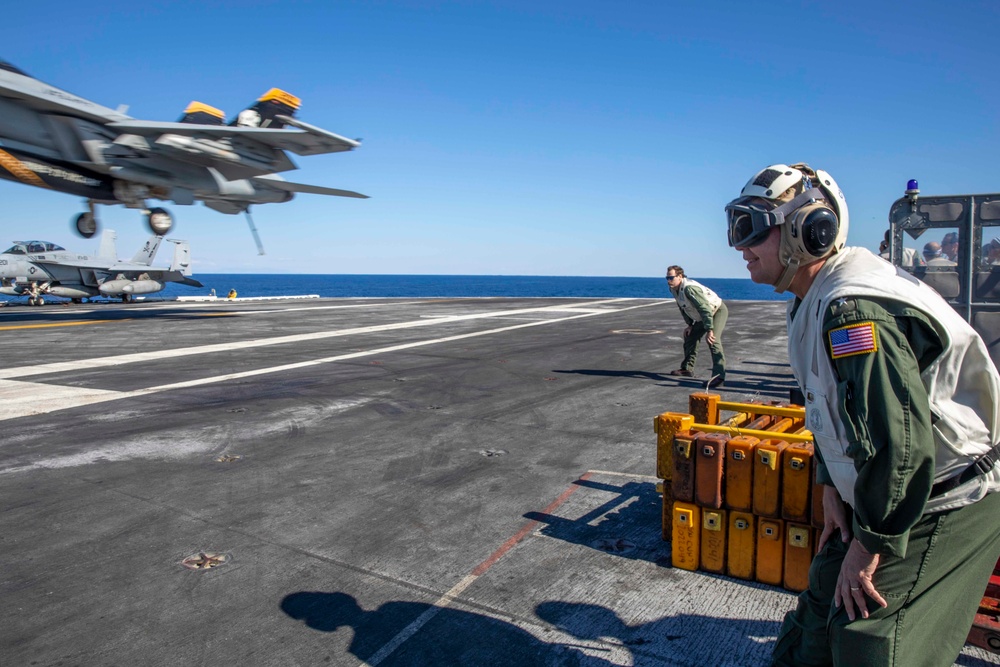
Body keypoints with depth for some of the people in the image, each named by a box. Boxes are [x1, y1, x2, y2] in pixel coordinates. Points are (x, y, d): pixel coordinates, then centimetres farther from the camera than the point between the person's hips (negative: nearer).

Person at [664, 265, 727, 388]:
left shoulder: (689, 288, -35)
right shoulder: (674, 289, -5)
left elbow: (705, 308, -38)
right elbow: (683, 308, 11)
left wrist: (709, 330, -41)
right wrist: (690, 324, 8)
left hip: (718, 311, -10)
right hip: (702, 316, 10)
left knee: (713, 340, -27)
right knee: (689, 336, 17)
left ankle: (718, 376, -32)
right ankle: (687, 368, 30)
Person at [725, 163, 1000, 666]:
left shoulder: (854, 310, -30)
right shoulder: (813, 301, 4)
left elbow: (902, 443, -33)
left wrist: (870, 544, -22)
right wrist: (832, 487, 10)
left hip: (942, 508, -10)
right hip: (884, 496, 10)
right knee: (823, 608, 17)